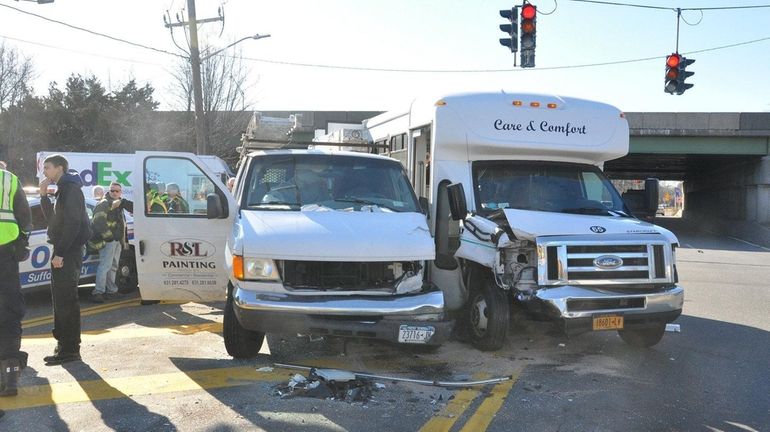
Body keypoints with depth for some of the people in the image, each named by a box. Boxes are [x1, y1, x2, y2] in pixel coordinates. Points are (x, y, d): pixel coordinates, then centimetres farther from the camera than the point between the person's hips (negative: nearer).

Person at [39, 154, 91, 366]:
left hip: (68, 252, -10)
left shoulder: (70, 189, -11)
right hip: (64, 251, 10)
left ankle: (69, 349, -7)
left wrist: (60, 252, -23)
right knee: (61, 298, 14)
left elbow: (72, 223, -20)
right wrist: (44, 196, 12)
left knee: (65, 299, -10)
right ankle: (64, 344, 22)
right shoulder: (63, 189, 20)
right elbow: (53, 218, 21)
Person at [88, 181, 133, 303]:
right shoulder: (104, 204, -8)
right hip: (108, 240, -9)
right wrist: (107, 235, -23)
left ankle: (111, 290, 24)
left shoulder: (119, 204, 18)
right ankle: (98, 292, -16)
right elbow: (98, 221, -18)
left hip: (117, 240, 9)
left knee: (113, 266, 15)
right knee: (105, 265, -14)